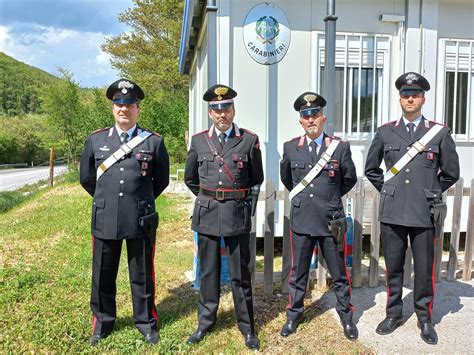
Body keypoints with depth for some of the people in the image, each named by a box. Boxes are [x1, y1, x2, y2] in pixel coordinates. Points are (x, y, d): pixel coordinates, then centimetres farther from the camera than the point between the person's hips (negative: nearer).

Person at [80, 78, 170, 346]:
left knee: (142, 276, 11)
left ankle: (146, 322, 30)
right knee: (103, 276, 14)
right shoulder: (95, 140, 5)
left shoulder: (154, 141, -1)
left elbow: (162, 180, 9)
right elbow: (87, 178, 16)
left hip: (141, 221, -2)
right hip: (105, 220, 2)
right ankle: (103, 322, 35)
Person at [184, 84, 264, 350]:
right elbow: (190, 178, 16)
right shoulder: (199, 140, 5)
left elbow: (257, 178, 10)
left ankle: (247, 327, 21)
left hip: (237, 215, -1)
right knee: (208, 271, 13)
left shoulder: (250, 140, 0)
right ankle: (205, 323, 27)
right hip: (206, 215, 2)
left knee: (240, 274, 6)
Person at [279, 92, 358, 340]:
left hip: (331, 221, -1)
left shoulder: (340, 147, -3)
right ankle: (293, 316, 30)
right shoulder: (290, 148, 1)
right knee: (298, 273, 13)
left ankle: (346, 317, 30)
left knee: (339, 274, 12)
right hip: (301, 220, 1)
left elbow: (350, 179, 11)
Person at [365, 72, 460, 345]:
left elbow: (451, 172, 10)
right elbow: (371, 169, 16)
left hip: (425, 214, -1)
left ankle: (425, 318, 27)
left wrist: (430, 193, 11)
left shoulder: (440, 133, 2)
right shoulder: (386, 132, 5)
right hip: (392, 212, 1)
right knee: (393, 268, 12)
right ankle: (394, 314, 29)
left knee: (424, 270, 9)